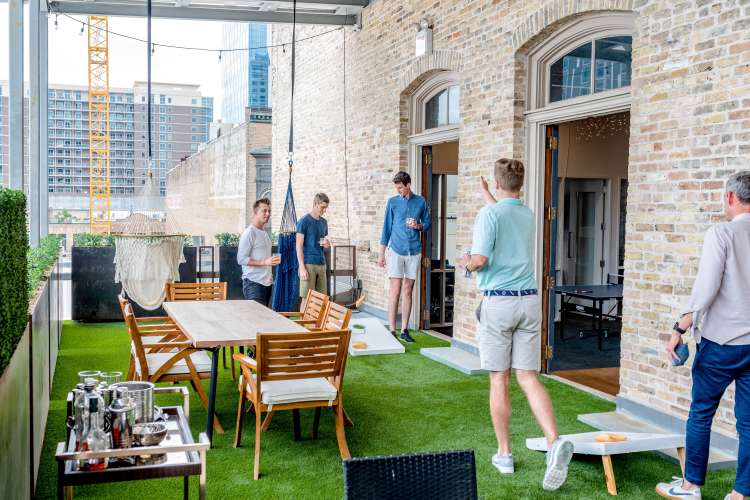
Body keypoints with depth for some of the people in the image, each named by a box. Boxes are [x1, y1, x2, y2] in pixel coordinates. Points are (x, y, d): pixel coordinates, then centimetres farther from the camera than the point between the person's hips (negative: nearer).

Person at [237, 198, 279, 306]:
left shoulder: (264, 233, 17)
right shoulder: (249, 233, -10)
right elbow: (241, 259, -17)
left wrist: (272, 261, 12)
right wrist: (265, 262, -20)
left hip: (266, 283, 9)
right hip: (254, 283, -8)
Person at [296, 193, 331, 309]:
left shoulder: (324, 222, 14)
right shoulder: (304, 221, -6)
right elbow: (299, 246, -9)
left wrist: (327, 244, 0)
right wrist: (302, 268, -16)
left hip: (321, 264, 6)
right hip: (308, 264, -6)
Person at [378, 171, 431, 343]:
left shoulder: (420, 202, 6)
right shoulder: (392, 202, 4)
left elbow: (428, 223, 14)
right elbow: (387, 228, 6)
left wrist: (418, 226, -9)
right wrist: (381, 253, 5)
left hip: (414, 251, 2)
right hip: (396, 250, -2)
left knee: (408, 291, 6)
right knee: (395, 291, -5)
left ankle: (404, 330, 13)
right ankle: (392, 331, -1)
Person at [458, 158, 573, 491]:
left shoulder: (489, 214, -8)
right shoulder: (528, 215, 12)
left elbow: (480, 258, -15)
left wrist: (466, 263, 7)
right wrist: (485, 193, 51)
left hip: (498, 303, -5)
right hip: (529, 301, 5)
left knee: (499, 380, 5)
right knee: (528, 378, 4)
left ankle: (504, 454, 14)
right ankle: (555, 442, -16)